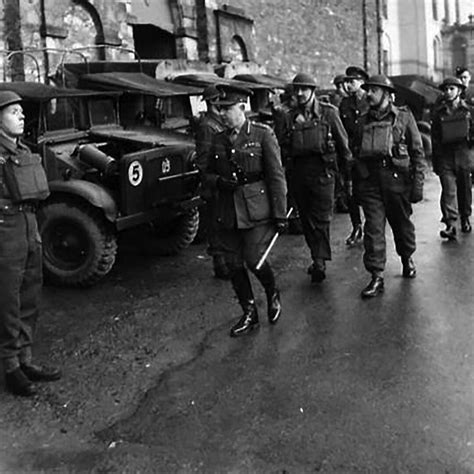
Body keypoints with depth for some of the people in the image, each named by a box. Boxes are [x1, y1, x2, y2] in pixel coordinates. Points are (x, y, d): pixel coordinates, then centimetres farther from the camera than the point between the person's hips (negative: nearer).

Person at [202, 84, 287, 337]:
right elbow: (208, 174, 18)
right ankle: (249, 313, 24)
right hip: (226, 212, 5)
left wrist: (280, 214, -8)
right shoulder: (218, 140, 9)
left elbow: (276, 176, -5)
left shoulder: (263, 134, -4)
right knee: (233, 264, 7)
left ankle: (273, 294, 26)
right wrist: (219, 182, -7)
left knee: (254, 260, -7)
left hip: (256, 209, -5)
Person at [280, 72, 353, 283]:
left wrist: (348, 175, 4)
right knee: (306, 219, 10)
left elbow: (343, 144, 5)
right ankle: (317, 257, 24)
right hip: (299, 171, 4)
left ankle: (320, 263, -8)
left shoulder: (328, 112, 2)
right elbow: (283, 148, 12)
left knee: (321, 218, -8)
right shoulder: (290, 117, 10)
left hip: (322, 171, -4)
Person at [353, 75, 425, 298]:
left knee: (402, 223, 12)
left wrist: (418, 183, -7)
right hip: (369, 179, 2)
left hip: (397, 178, -2)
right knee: (373, 228, -4)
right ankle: (377, 277, -1)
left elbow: (417, 151, -1)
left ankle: (407, 258, 39)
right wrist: (355, 185, 13)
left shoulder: (404, 117, 1)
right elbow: (356, 153, 15)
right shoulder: (363, 120, 11)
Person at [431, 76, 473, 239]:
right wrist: (435, 162, 6)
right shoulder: (438, 113, 5)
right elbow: (435, 138, 7)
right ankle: (450, 225, -14)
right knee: (448, 190, -11)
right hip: (445, 156, 0)